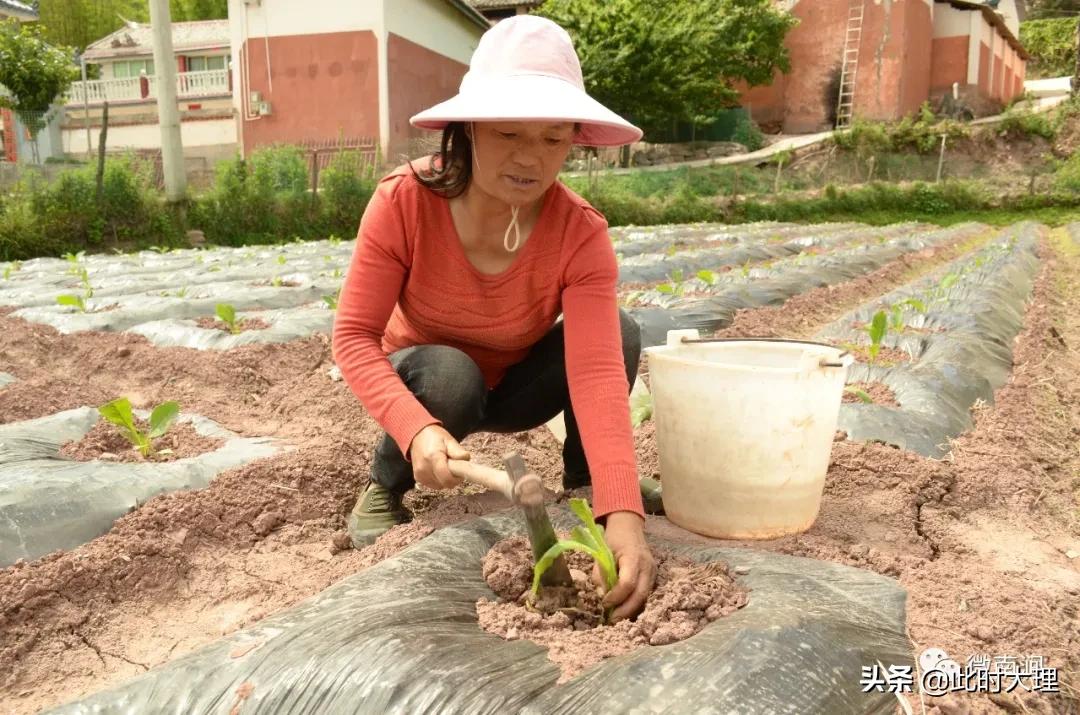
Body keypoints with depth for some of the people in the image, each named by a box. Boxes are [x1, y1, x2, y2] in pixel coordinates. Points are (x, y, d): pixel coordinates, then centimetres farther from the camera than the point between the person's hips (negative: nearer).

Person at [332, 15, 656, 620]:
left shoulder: (582, 233, -28)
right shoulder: (404, 201, -28)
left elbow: (598, 370, -38)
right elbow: (354, 336, -27)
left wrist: (623, 514, -51)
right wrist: (417, 428, -45)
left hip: (517, 384, 1)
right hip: (425, 383, 0)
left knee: (618, 333, -27)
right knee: (450, 375, -37)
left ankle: (583, 485, -4)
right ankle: (383, 490, -5)